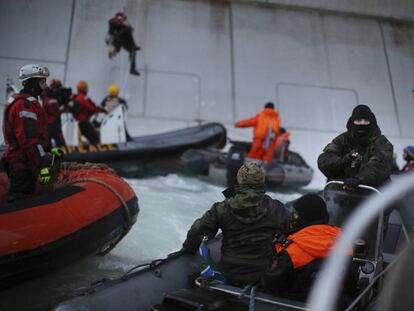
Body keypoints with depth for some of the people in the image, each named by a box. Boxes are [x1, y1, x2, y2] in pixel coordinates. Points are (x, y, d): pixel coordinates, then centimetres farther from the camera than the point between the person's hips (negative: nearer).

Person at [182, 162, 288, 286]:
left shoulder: (223, 208, -8)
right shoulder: (276, 209, -6)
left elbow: (198, 231, -8)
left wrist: (189, 248, 11)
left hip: (229, 272, 0)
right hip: (263, 275, 0)